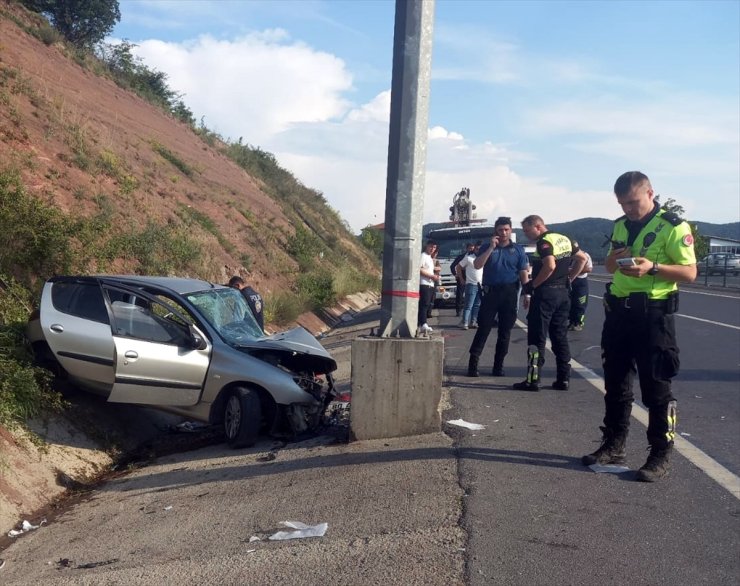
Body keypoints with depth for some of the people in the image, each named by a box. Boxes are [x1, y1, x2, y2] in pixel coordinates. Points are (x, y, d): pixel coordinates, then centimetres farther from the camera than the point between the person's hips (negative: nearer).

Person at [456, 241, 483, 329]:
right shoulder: (468, 258, -5)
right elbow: (458, 267, -2)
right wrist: (462, 279, -1)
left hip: (480, 285, 6)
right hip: (471, 285, -5)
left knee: (477, 305, 9)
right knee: (469, 305, -9)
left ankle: (473, 322, 17)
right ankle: (464, 323, -10)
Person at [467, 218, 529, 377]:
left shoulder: (518, 250, 9)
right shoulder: (487, 247, 8)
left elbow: (523, 273, 6)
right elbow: (477, 265, -6)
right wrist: (491, 248, -12)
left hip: (510, 294, 1)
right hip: (490, 292, -1)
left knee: (505, 332, 5)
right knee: (483, 328, -4)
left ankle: (498, 366, 13)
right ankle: (473, 363, -2)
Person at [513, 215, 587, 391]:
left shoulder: (544, 242, -13)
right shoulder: (564, 239, 14)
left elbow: (550, 266, -26)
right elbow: (582, 258, 18)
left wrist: (532, 286, -17)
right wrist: (569, 278, 15)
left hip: (545, 293, -8)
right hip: (562, 293, 8)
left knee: (537, 338, -3)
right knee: (560, 337, 12)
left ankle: (533, 379, -1)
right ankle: (563, 379, 13)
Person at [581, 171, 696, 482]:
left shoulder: (672, 227, -8)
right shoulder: (621, 226, 13)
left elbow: (690, 272, -11)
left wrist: (653, 267, -26)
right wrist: (615, 258, -1)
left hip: (653, 314, -7)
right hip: (618, 311, 7)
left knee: (656, 387, -2)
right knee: (615, 383, 12)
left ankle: (660, 456, 7)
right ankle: (613, 446, 23)